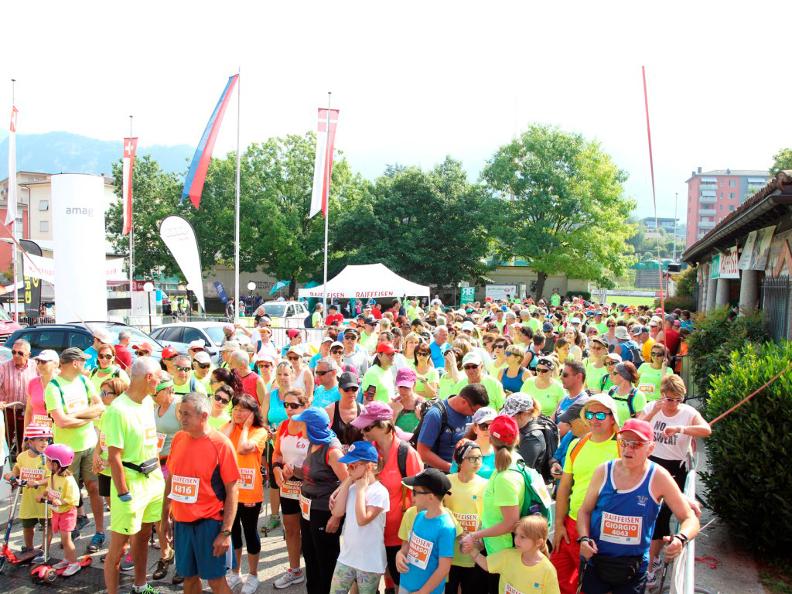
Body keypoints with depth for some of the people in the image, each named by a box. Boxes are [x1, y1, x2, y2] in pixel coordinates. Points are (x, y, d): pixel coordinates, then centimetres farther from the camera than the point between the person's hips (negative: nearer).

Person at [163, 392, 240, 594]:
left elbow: (232, 490, -12)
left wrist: (226, 532, -15)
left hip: (209, 522, -5)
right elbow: (171, 479, 12)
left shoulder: (221, 443, -14)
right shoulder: (178, 438, 2)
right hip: (181, 522, 5)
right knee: (189, 577, 15)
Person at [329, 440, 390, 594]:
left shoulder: (380, 492, -18)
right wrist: (347, 483, -7)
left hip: (370, 562, -6)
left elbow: (362, 519, -26)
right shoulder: (351, 486, 2)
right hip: (347, 556, 6)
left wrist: (361, 489, -19)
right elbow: (337, 512, -7)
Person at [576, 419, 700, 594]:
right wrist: (584, 538, -14)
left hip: (633, 569, -1)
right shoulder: (603, 471, -7)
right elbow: (585, 511, 3)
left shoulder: (658, 477, -12)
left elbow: (690, 519, -8)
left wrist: (681, 538, -29)